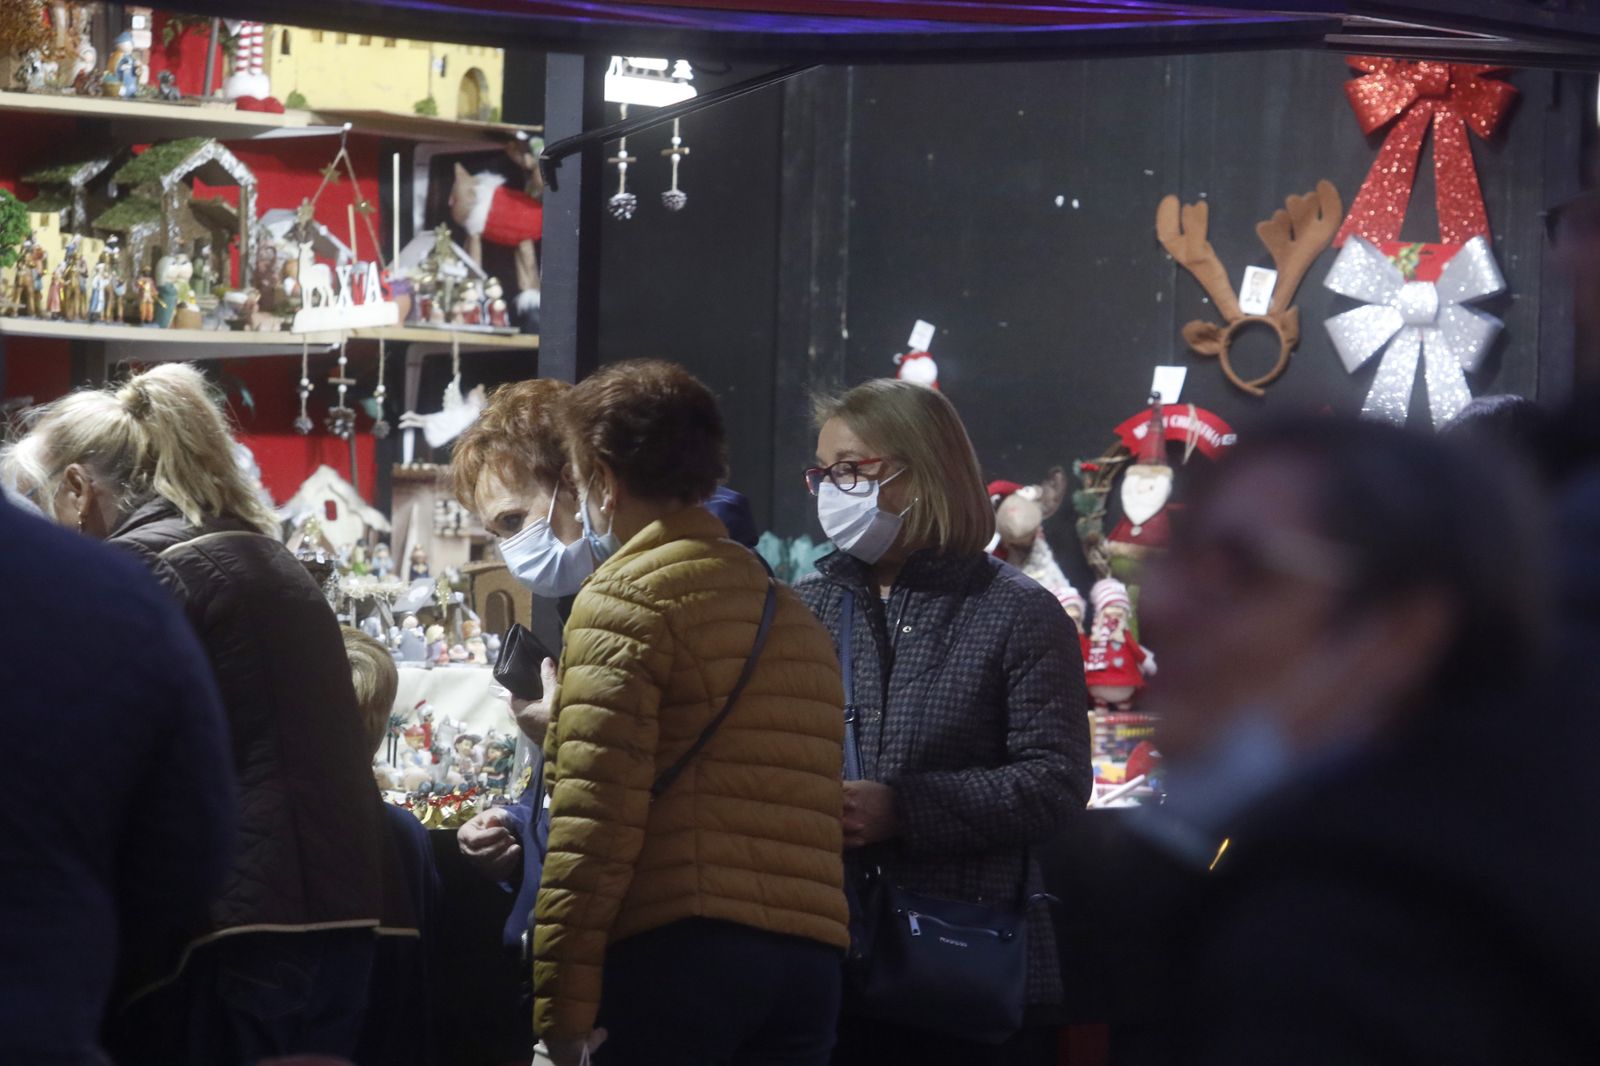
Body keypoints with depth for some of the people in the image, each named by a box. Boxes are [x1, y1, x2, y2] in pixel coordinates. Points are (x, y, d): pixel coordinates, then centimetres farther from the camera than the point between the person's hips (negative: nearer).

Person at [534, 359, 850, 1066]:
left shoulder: (625, 600, -3)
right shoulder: (792, 610, 21)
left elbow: (595, 818, -11)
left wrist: (562, 1001, -11)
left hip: (675, 953, -7)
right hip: (809, 955, 7)